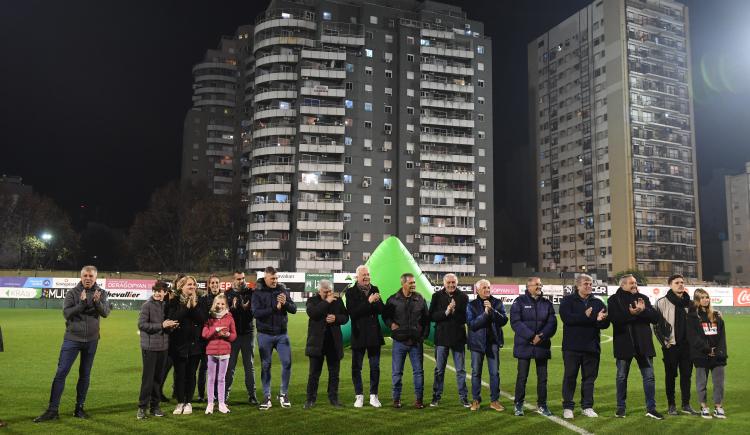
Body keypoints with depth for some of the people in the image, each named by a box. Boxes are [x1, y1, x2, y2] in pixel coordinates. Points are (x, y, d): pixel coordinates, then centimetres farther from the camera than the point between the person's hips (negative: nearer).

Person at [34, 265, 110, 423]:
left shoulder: (101, 293, 0)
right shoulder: (73, 293, -5)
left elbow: (105, 313, -12)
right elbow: (66, 313, -14)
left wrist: (97, 302, -31)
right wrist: (82, 303, -29)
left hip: (91, 340, 2)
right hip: (72, 339, -2)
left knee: (85, 375, 9)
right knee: (61, 373, -5)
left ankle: (79, 408, 19)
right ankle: (52, 410, 1)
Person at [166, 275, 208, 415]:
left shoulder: (200, 301, 5)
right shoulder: (174, 302, -1)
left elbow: (203, 319, -6)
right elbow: (172, 318, -14)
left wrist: (195, 306, -15)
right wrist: (186, 307, -16)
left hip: (195, 344, 1)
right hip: (179, 343, -1)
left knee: (191, 374, 7)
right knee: (179, 374, 4)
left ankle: (188, 402, 18)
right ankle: (180, 403, 17)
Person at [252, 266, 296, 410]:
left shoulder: (283, 290, 2)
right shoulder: (258, 293, -6)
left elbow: (293, 309, 0)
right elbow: (256, 312, -18)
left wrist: (285, 303, -20)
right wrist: (275, 308, -22)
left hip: (282, 334, 2)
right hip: (265, 334, -2)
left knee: (287, 363, 0)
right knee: (265, 365, 6)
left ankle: (284, 394, 17)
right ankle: (267, 396, 17)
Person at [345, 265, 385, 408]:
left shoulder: (374, 289, 7)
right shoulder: (351, 292, -5)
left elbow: (381, 310, 3)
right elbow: (352, 312, -17)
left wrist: (377, 301, -18)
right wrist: (368, 302, -22)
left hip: (374, 334, 3)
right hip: (358, 334, -3)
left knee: (375, 367, 8)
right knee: (356, 367, 5)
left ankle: (373, 395, 19)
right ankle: (359, 396, 19)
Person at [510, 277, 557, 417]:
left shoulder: (546, 303, 8)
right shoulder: (520, 301, -2)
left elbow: (552, 323, 2)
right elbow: (515, 322, -11)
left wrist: (541, 336, -14)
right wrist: (531, 336, -18)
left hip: (542, 345, 3)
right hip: (524, 345, -3)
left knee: (542, 377, 8)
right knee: (522, 376, 1)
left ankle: (542, 405, 20)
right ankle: (518, 405, 13)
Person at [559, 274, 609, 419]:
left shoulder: (598, 303, 10)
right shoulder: (568, 300, 0)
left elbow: (606, 323, 0)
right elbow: (566, 318, -17)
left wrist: (600, 320, -23)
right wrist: (585, 316, -26)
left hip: (592, 347, 3)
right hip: (572, 347, -3)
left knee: (589, 377, 10)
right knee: (570, 377, 3)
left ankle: (587, 406, 22)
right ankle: (568, 407, 12)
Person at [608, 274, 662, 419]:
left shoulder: (643, 298, 10)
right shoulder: (614, 300, -2)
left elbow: (655, 317, 0)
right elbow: (614, 318, -17)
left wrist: (643, 310, -17)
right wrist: (631, 313, -27)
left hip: (643, 343, 3)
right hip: (623, 343, -3)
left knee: (649, 376, 5)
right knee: (622, 377, 8)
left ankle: (651, 408, 15)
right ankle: (621, 407, 20)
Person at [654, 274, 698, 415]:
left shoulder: (689, 303, 8)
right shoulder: (662, 302, -6)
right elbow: (656, 324, -4)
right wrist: (664, 341, -6)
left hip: (687, 344, 4)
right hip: (671, 345, -4)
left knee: (686, 374, 8)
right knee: (670, 375, 5)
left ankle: (686, 404, 19)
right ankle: (671, 405, 14)